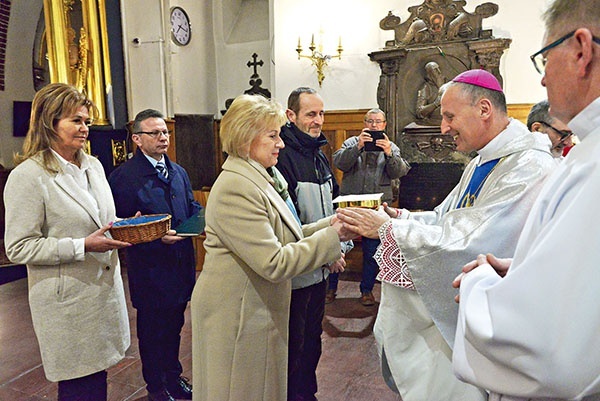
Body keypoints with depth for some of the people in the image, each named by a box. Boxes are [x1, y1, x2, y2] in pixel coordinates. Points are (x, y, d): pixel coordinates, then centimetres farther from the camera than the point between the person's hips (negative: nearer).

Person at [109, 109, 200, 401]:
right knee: (152, 329, 12)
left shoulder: (178, 172, 10)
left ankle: (174, 377, 40)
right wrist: (156, 237, -24)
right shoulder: (124, 176, -12)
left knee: (174, 325, 20)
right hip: (150, 267, -6)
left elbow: (192, 207, 15)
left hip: (181, 264, 6)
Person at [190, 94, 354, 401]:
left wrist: (328, 225, -3)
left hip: (260, 312, 9)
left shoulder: (262, 177, 8)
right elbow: (274, 263, -26)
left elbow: (281, 236, 9)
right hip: (237, 316, -9)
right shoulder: (236, 188, -23)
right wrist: (332, 237, -20)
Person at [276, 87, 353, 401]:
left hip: (321, 268, 9)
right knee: (295, 343, 8)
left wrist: (340, 245, 5)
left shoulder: (319, 156, 11)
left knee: (313, 336, 21)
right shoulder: (283, 157, -18)